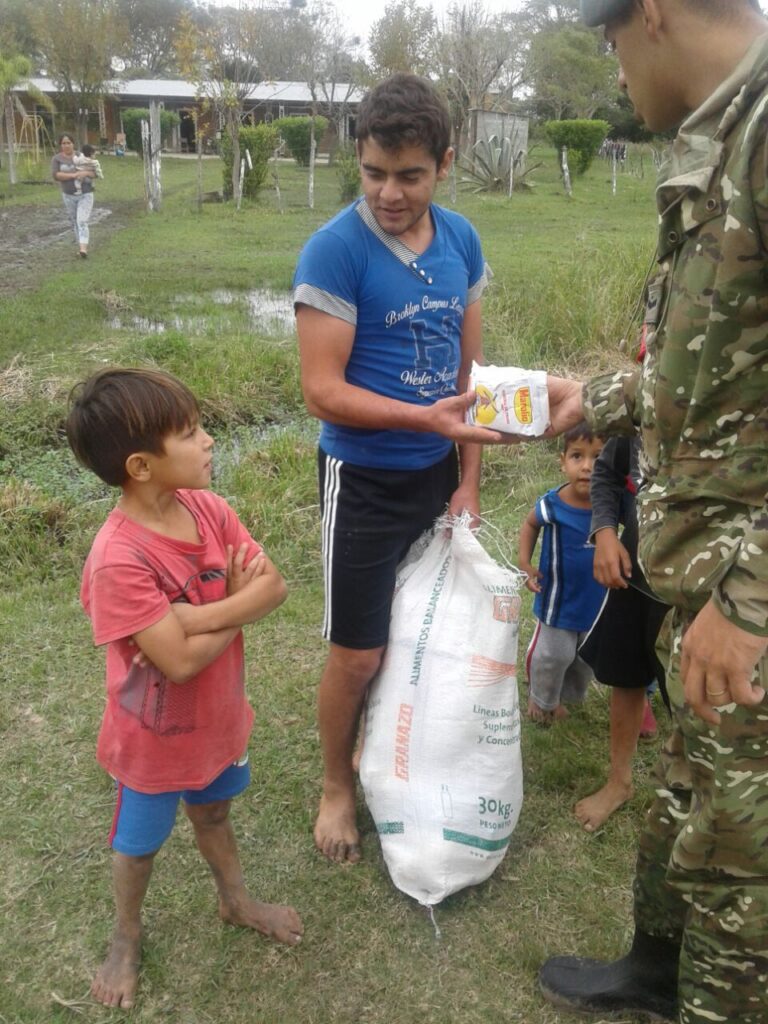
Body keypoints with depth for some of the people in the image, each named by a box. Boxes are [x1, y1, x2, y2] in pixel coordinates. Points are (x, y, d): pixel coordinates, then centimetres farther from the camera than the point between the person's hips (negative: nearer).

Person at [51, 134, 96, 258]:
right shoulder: (57, 158, -2)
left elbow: (95, 173, 3)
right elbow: (55, 175, -15)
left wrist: (85, 173, -19)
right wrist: (73, 175, -24)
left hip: (86, 195, -2)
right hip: (69, 196, 2)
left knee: (82, 222, -16)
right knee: (75, 223, 11)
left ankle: (83, 249, -26)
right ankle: (80, 246, 24)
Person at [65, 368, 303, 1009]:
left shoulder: (208, 508, -13)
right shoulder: (118, 558, -34)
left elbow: (274, 586, -15)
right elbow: (181, 660, -33)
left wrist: (199, 615, -29)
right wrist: (239, 602, -20)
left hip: (219, 718, 6)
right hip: (156, 738, -5)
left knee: (214, 813, 31)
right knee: (139, 844, 22)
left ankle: (237, 901, 57)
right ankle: (127, 938, 51)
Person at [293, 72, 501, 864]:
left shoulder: (461, 241, 0)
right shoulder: (334, 251, -18)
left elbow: (469, 369, 5)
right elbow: (322, 392, -20)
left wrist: (468, 480, 3)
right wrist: (428, 418, -29)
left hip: (437, 474, 5)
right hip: (365, 482, -5)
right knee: (359, 654, 4)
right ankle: (337, 786, 29)